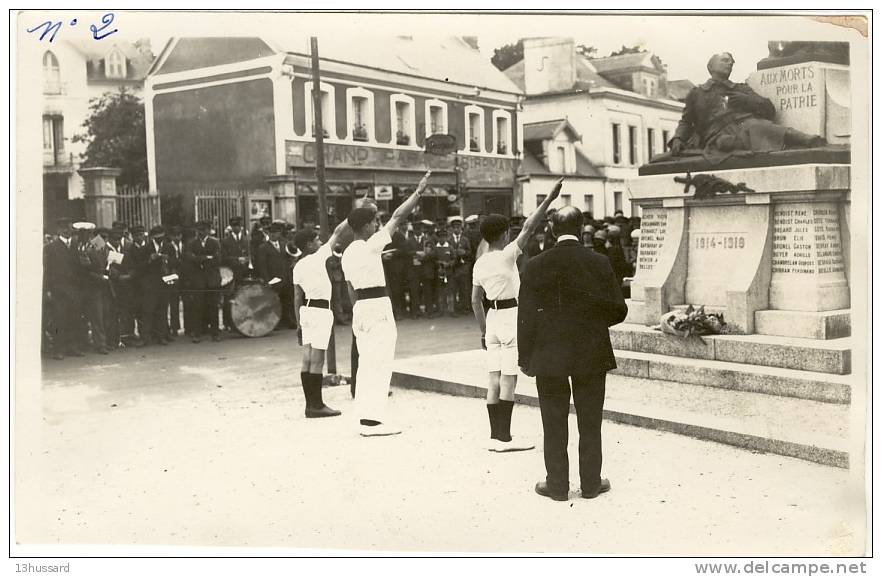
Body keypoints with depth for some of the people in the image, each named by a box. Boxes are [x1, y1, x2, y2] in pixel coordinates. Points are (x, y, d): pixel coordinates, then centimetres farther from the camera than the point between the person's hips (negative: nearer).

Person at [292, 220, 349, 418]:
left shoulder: (298, 267, 8)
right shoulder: (318, 257, -10)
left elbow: (297, 298, 11)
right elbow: (337, 232, -5)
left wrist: (299, 324, 16)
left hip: (306, 310, 7)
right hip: (321, 311, -7)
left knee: (307, 360, 7)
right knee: (317, 361, -5)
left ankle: (311, 403, 12)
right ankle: (316, 405, -1)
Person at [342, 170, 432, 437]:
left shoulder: (348, 253, 11)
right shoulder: (371, 246, -12)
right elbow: (397, 217, -10)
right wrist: (418, 192, -4)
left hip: (360, 308, 8)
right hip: (378, 308, -8)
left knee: (367, 364, 12)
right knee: (379, 364, -5)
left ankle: (365, 417, 16)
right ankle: (373, 420, -4)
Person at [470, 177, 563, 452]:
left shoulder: (479, 264, 8)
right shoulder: (507, 255, -12)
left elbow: (475, 301, 11)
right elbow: (529, 227, -16)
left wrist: (483, 330, 18)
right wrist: (549, 199, -13)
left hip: (492, 318, 7)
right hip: (512, 316, -7)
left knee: (495, 380, 9)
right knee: (508, 379, -3)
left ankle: (495, 436, 13)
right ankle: (504, 438, 0)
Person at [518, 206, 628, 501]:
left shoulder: (536, 266, -6)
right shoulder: (599, 263, -6)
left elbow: (526, 317, -5)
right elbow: (618, 310, -3)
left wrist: (525, 357, 3)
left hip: (549, 357, 0)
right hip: (592, 356, 0)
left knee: (554, 425, 9)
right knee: (590, 424, 12)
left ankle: (557, 484, 16)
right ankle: (591, 483, 20)